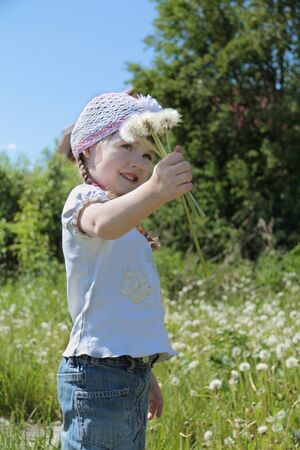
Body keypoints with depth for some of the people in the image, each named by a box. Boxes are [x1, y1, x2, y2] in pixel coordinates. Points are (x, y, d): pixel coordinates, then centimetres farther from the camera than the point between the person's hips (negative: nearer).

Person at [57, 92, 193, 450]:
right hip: (99, 373, -9)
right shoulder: (84, 199, -7)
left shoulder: (131, 226, 21)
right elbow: (102, 224, -34)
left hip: (132, 376, 9)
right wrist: (153, 192, -51)